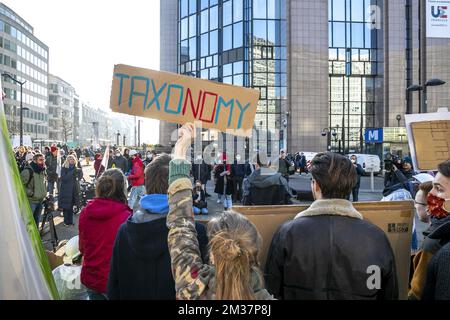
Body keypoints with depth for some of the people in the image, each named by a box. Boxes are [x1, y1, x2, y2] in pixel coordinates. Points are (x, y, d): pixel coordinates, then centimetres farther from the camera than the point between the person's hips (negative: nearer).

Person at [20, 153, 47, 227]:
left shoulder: (42, 170, 7)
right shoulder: (28, 171, -19)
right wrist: (30, 193, -21)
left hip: (40, 200, 8)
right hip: (31, 201, -8)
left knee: (37, 220, 21)